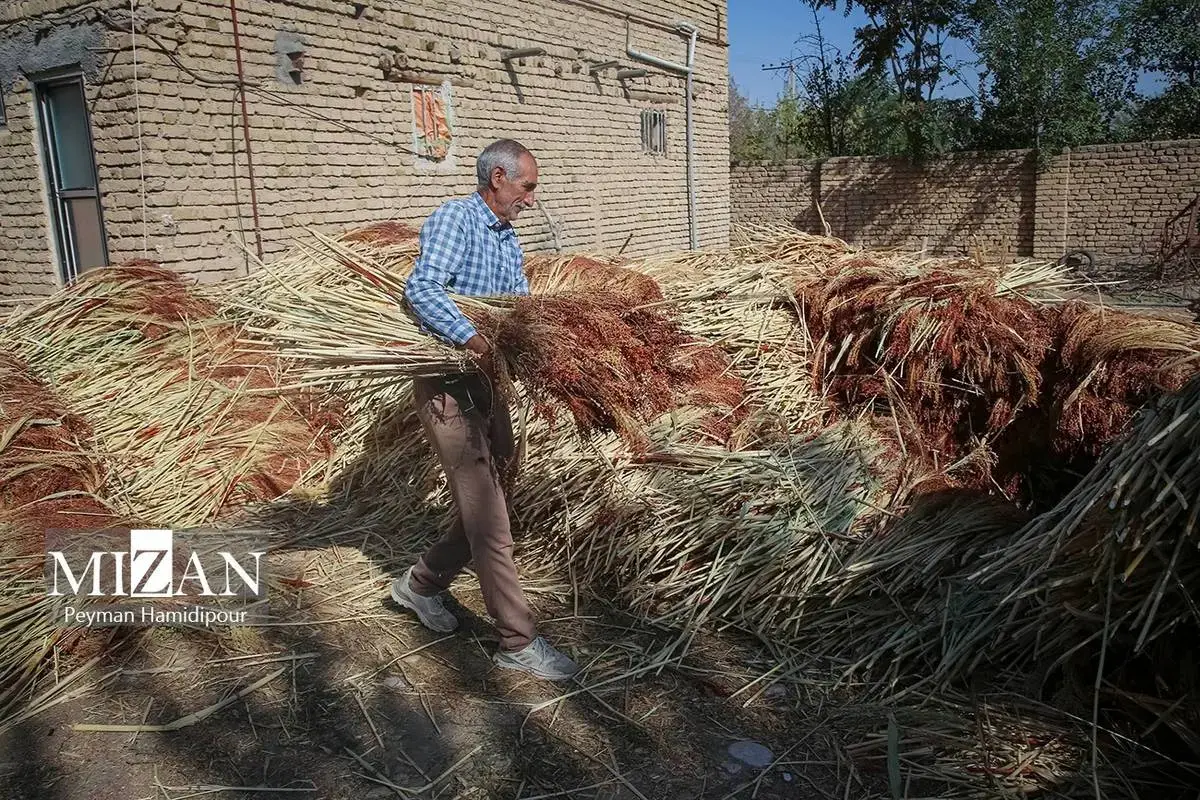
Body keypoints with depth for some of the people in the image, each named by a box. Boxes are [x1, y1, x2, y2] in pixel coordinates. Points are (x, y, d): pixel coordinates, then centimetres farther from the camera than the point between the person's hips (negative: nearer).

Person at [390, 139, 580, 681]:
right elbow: (421, 290, -26)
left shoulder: (508, 239, 16)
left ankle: (421, 583, 37)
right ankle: (518, 642, 3)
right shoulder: (455, 220, -11)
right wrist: (473, 340, -36)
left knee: (485, 507, 16)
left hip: (488, 382, 9)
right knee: (488, 519, -6)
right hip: (448, 385, -9)